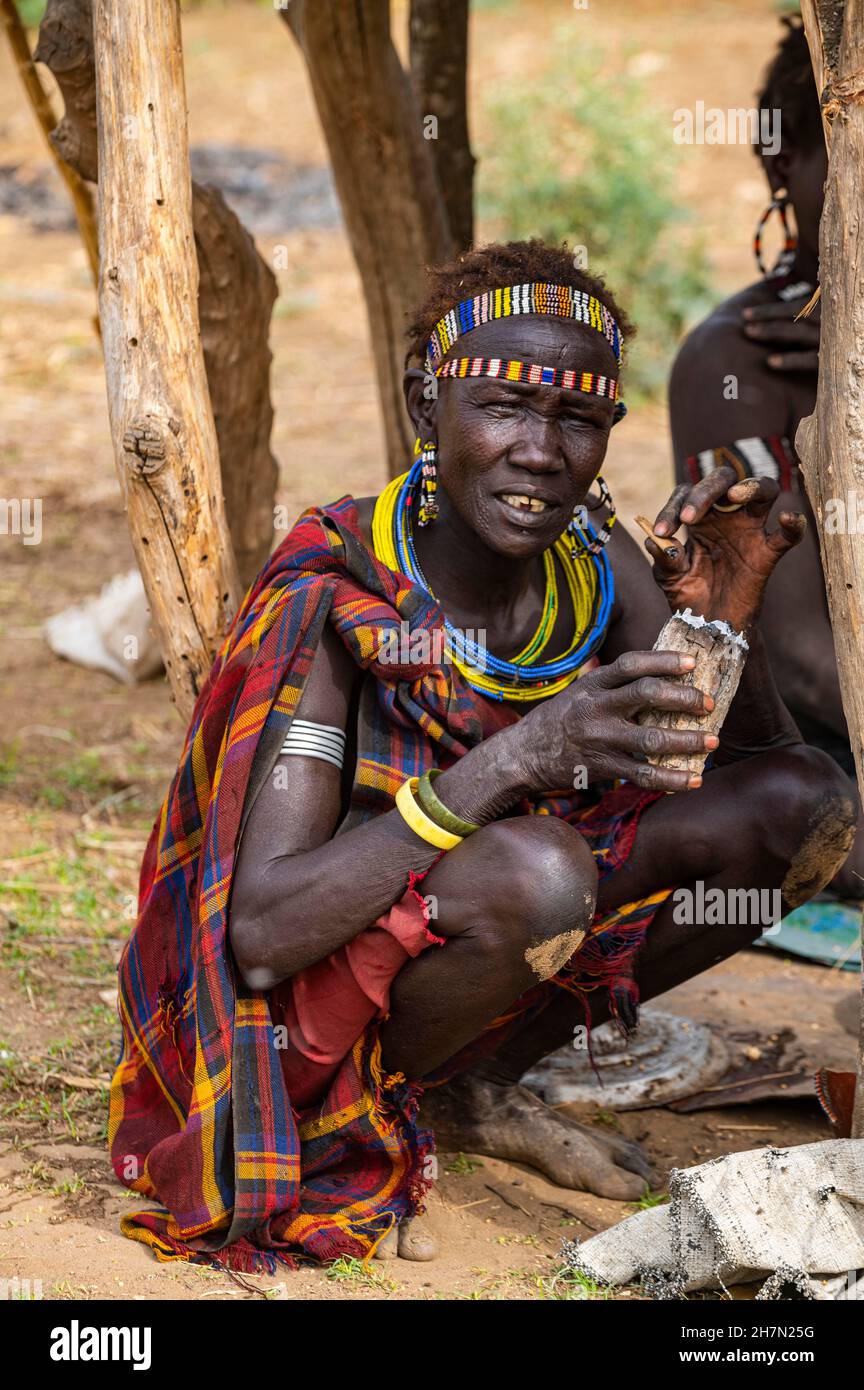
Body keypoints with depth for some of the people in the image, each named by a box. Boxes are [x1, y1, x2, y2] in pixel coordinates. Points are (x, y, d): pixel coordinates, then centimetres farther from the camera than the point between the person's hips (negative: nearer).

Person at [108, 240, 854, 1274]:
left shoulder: (597, 566, -7)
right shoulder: (333, 602, -24)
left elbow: (759, 766, -2)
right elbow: (260, 935, -31)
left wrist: (727, 621, -23)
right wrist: (508, 765, -40)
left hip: (475, 940, 7)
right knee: (539, 869, -37)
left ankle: (478, 1089, 2)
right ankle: (360, 1119, -6)